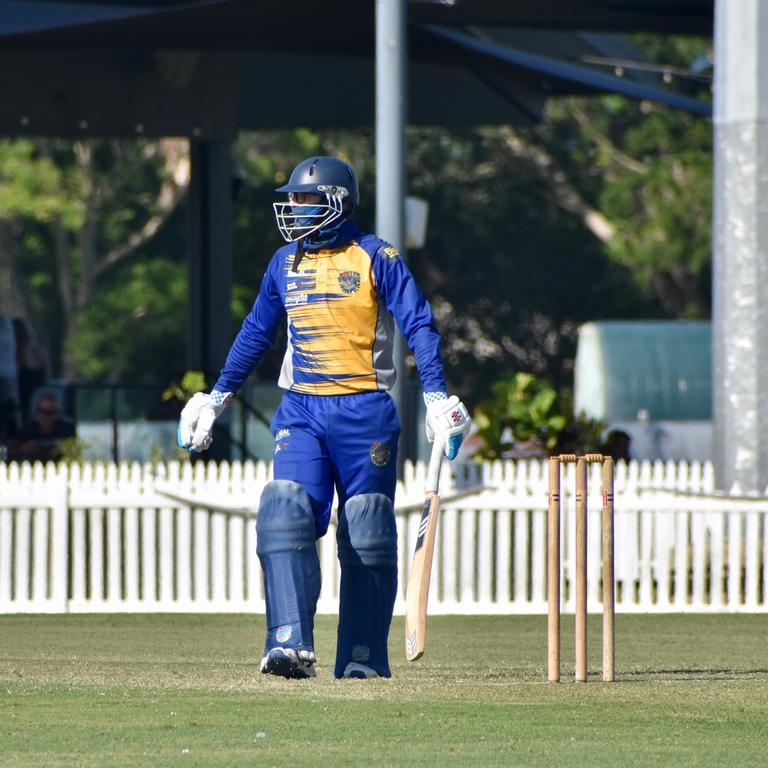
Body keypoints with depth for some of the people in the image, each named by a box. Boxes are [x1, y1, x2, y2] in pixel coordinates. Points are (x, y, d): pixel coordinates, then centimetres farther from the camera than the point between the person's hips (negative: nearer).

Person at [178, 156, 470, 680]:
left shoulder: (376, 259, -3)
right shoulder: (285, 263, 12)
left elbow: (420, 326, -8)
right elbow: (256, 333, 22)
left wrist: (437, 399, -18)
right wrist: (218, 397, 21)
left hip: (364, 411, -4)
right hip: (301, 410, 4)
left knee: (367, 536, 1)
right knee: (285, 514, -15)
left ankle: (363, 656, 9)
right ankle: (291, 643, -22)